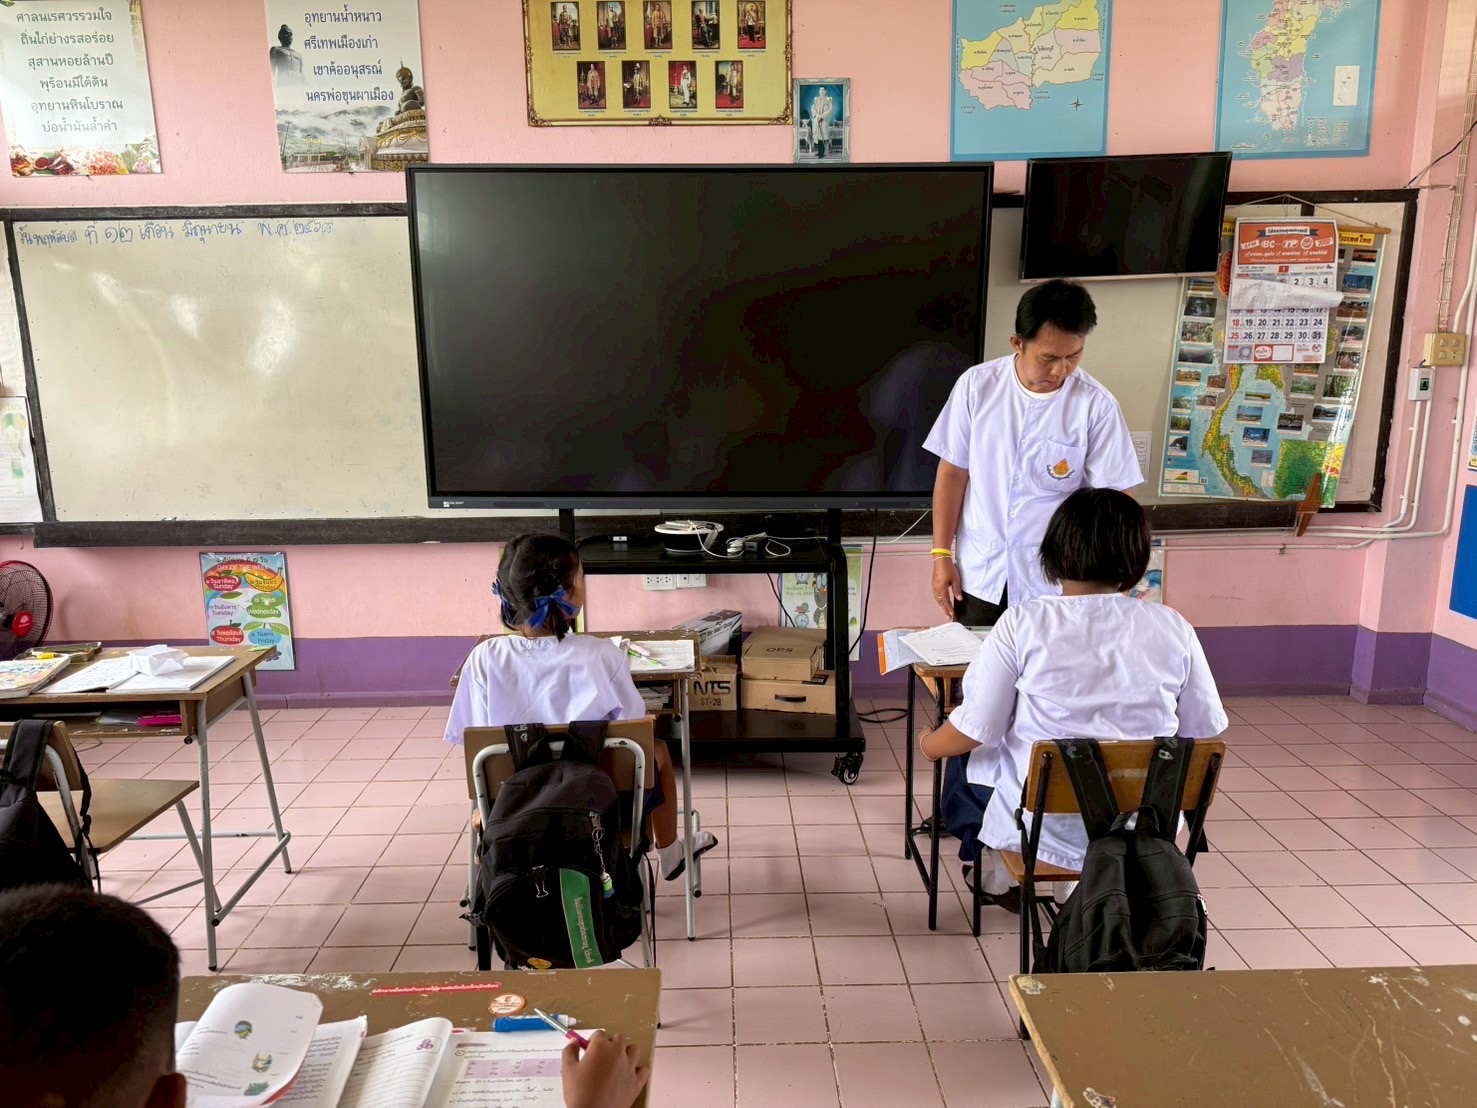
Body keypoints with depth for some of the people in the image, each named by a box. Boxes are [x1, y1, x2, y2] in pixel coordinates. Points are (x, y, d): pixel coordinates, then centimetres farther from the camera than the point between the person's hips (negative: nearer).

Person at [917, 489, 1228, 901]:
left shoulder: (1023, 623, -16)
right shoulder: (1173, 628, -8)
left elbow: (974, 730, -12)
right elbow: (1206, 729, 2)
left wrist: (929, 745, 10)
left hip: (1048, 829, -3)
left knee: (969, 757, 26)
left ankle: (1000, 874, 40)